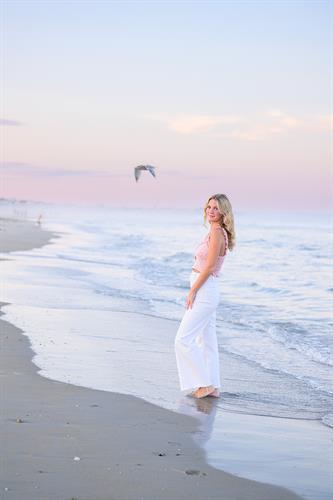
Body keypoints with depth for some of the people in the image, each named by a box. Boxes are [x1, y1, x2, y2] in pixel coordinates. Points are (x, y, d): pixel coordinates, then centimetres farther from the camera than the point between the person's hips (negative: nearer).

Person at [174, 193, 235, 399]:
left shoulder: (217, 232, -16)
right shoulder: (216, 232, 13)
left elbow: (209, 267, -19)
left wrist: (192, 291, -14)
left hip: (205, 292, -10)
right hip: (205, 292, 10)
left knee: (183, 340, -8)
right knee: (207, 341, 11)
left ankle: (205, 383, -3)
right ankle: (213, 387, 14)